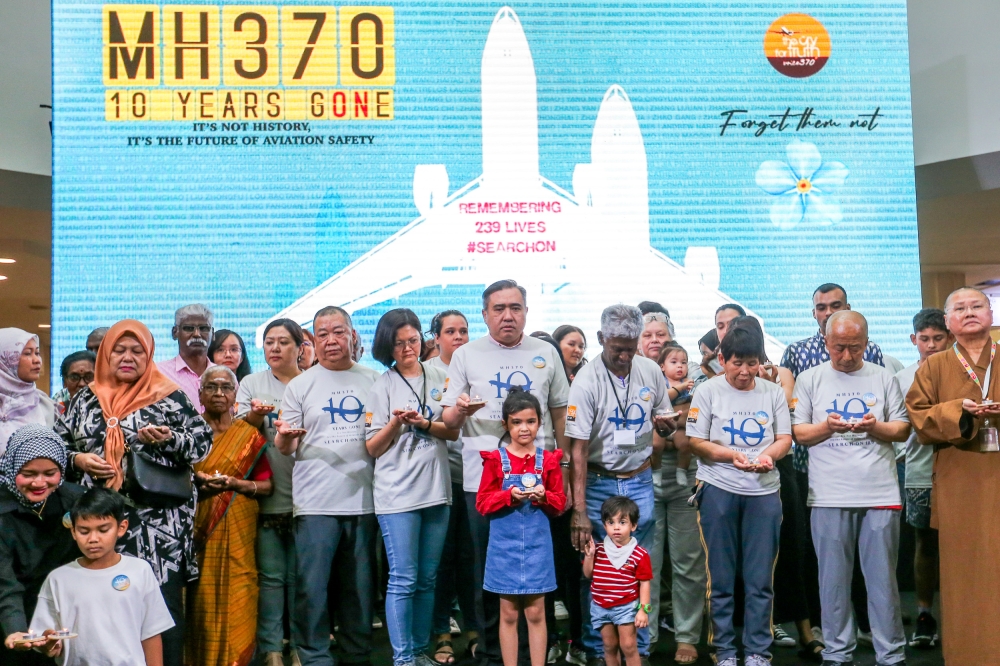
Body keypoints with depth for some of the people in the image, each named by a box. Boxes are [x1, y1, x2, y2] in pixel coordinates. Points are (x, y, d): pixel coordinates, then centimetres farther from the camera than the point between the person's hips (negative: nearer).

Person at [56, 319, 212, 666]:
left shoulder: (171, 397, 2)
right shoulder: (86, 398, 14)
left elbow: (203, 441, 1)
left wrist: (169, 439, -16)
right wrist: (78, 459, -2)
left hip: (156, 522, -3)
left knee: (160, 598, -4)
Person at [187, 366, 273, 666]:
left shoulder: (249, 435, 6)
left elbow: (266, 485, 4)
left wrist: (235, 483, -11)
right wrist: (196, 482, -11)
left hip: (237, 532, 0)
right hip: (198, 530, 0)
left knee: (235, 601, -2)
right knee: (201, 600, -1)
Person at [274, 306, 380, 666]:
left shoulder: (374, 381, 11)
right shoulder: (299, 386, 7)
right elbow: (286, 447, 4)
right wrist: (284, 437, -18)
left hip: (363, 499, 2)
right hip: (315, 503, -1)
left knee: (360, 587, 9)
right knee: (312, 586, -4)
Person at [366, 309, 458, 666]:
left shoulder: (439, 377, 8)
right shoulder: (382, 386, 0)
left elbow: (454, 431, 6)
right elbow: (373, 448, -2)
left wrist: (424, 423, -12)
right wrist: (396, 422, -18)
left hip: (437, 489, 3)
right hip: (397, 494, -3)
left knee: (427, 579, 11)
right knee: (403, 580, -3)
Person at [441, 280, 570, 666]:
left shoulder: (546, 354, 7)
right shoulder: (466, 355, 3)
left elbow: (560, 416, 13)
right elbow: (448, 421, 3)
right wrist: (459, 410, -20)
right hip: (483, 478, -1)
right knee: (489, 570, 7)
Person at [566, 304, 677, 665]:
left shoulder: (651, 371, 0)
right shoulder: (586, 381, -14)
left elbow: (663, 419, 16)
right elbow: (579, 448, -15)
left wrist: (664, 427, -10)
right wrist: (579, 510, -18)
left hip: (640, 482, 4)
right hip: (599, 484, -3)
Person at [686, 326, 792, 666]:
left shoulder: (773, 393, 7)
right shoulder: (708, 391, -1)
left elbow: (785, 438, 7)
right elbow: (696, 442, -3)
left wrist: (767, 455, -15)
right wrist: (733, 456, -19)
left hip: (764, 491, 2)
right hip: (718, 490, -2)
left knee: (760, 580, 4)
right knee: (721, 578, 5)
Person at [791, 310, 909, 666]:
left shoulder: (884, 378, 9)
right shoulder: (809, 380, 6)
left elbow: (903, 429, 8)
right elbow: (797, 433, 4)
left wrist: (875, 427, -12)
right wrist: (826, 427, -15)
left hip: (880, 493, 1)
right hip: (829, 496, 0)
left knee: (883, 579, 5)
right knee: (834, 579, 5)